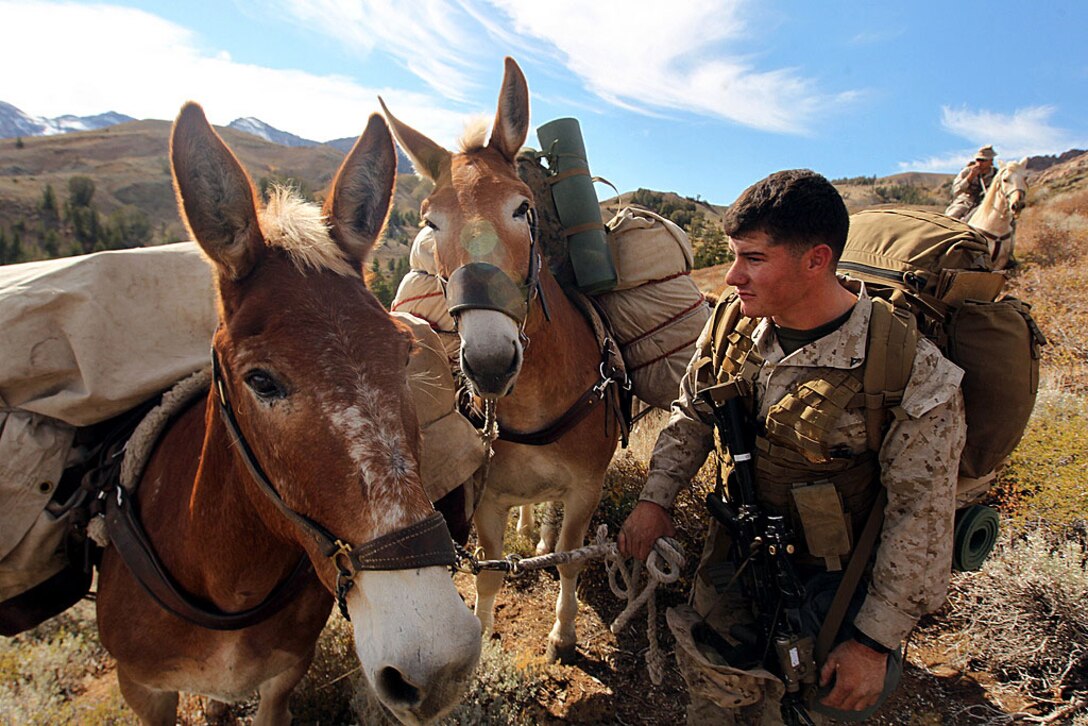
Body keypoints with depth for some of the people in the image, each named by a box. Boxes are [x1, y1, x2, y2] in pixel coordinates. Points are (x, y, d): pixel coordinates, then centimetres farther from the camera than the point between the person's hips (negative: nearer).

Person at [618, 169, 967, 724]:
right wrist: (655, 498, -4)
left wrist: (875, 641, -15)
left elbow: (919, 522, -19)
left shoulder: (916, 376, -27)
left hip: (825, 581, -4)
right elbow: (691, 416, 4)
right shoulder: (731, 325, -12)